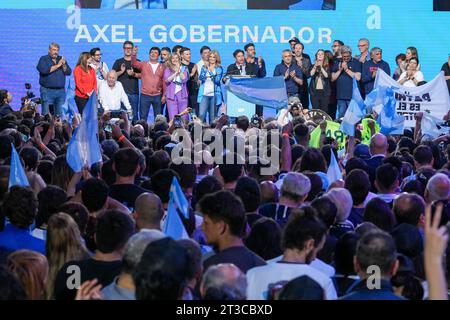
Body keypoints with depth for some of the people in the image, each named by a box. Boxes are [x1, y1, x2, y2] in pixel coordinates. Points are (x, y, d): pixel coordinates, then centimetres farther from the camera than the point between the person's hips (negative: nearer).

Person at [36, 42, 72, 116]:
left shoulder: (61, 59, 15)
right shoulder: (43, 59, 3)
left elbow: (69, 72, 8)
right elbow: (44, 70, -16)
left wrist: (63, 65, -11)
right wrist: (57, 65, -9)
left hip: (61, 90, 4)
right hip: (47, 90, -4)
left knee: (60, 114, 4)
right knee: (46, 114, -6)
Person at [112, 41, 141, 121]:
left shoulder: (137, 62, 11)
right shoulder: (118, 62, 12)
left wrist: (134, 74, -12)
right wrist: (121, 71, -10)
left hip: (134, 93, 0)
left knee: (134, 114, -2)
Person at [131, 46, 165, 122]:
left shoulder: (162, 67, 6)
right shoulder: (143, 64, 6)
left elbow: (164, 82, 5)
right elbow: (134, 63, -11)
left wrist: (164, 95, 0)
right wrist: (134, 54, -29)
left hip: (157, 96, 1)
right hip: (145, 95, -1)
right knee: (143, 116, 1)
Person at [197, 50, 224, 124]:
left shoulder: (219, 68, 7)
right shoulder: (204, 67, 13)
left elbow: (217, 80, -6)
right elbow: (201, 78, -1)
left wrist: (210, 72, -14)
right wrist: (205, 69, -12)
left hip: (214, 95, -1)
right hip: (204, 94, 1)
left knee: (213, 116, 0)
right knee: (201, 114, -12)